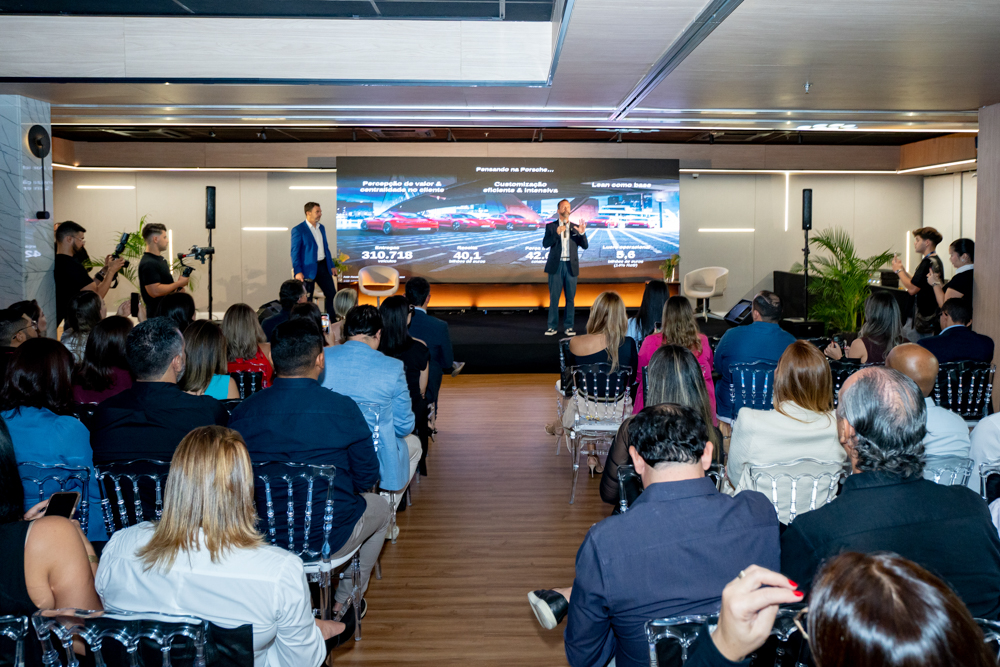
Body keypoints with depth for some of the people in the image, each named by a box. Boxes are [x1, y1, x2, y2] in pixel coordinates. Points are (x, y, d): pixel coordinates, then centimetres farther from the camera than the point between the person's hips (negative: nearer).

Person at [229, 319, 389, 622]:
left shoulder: (242, 412, -9)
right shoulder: (343, 408, -16)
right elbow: (367, 477, -5)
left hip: (262, 537, 4)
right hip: (329, 539, -4)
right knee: (380, 507, 28)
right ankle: (345, 601, 39)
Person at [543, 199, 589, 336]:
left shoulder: (576, 227, 9)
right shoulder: (551, 226, 5)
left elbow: (585, 246, 3)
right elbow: (545, 244, -7)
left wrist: (582, 233, -15)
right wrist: (556, 234, -22)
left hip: (571, 266, 1)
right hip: (556, 265, -1)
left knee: (570, 297, 3)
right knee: (554, 297, 0)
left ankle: (568, 327, 9)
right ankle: (553, 327, 5)